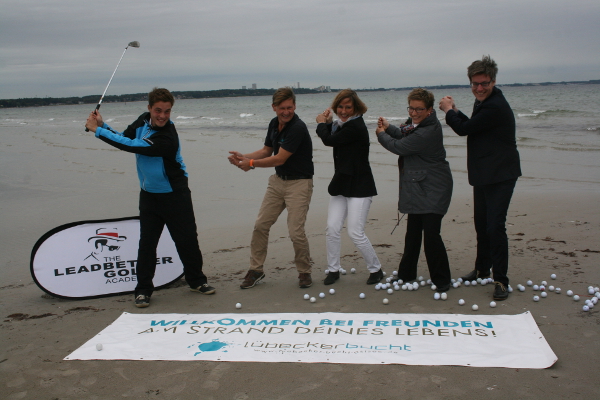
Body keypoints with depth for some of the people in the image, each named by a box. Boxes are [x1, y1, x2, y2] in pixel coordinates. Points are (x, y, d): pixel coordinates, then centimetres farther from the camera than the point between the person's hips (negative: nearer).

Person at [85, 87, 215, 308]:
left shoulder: (167, 138, -27)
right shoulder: (144, 120, -3)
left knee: (187, 240, 3)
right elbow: (125, 138, 11)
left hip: (175, 196, -5)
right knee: (147, 243, 3)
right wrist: (102, 125, -6)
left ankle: (197, 281, 23)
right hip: (149, 195, 5)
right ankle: (143, 290, 12)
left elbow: (131, 146, -27)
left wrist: (97, 130, -19)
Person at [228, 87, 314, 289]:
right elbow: (267, 151, 16)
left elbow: (279, 159, -21)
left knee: (296, 231, -11)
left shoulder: (298, 128, -22)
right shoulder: (274, 124, 4)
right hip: (278, 180, 8)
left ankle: (304, 272, 12)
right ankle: (256, 269, 19)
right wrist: (243, 157, 0)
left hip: (299, 183, -8)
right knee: (260, 225, 6)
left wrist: (251, 163, -11)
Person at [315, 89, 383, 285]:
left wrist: (321, 124, 2)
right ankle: (333, 269, 17)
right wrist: (328, 123, 3)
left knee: (355, 232, -8)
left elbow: (329, 140, -16)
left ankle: (376, 269, 12)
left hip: (359, 187, -8)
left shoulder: (355, 127, -18)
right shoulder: (343, 125, 10)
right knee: (332, 228, 3)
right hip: (341, 184, 8)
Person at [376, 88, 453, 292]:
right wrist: (389, 128, 7)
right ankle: (406, 274, 29)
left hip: (433, 190, -9)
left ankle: (441, 281, 2)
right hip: (416, 187, 10)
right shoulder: (414, 121, 6)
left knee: (431, 233, -11)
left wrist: (381, 134, -1)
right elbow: (405, 137, 25)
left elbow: (399, 147, -19)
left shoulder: (429, 131, -24)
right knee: (412, 232, 16)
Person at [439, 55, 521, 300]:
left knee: (495, 225, -12)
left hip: (500, 176, -10)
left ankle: (500, 280, -2)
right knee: (481, 224, 17)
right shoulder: (483, 102, 11)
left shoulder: (495, 107, -22)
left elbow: (464, 129, -18)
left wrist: (448, 110, -1)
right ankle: (482, 270, 33)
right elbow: (471, 127, 21)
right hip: (483, 175, 10)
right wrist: (454, 112, 9)